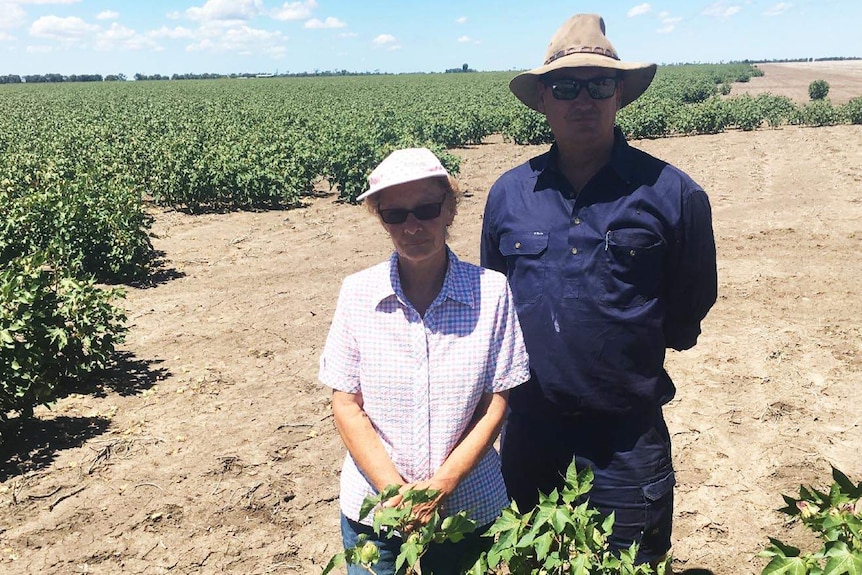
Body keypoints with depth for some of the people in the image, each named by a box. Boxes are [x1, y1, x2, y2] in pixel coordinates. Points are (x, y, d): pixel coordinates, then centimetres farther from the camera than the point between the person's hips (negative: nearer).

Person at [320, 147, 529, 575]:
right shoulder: (357, 293, -8)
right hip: (375, 504, 1)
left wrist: (439, 487, -14)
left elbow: (494, 408, -7)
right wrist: (395, 491, -13)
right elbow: (346, 407, -5)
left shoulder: (491, 292, -11)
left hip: (468, 503, 0)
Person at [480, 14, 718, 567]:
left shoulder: (673, 194, -9)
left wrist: (628, 346, 3)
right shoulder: (508, 194, 0)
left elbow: (687, 312, 1)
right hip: (530, 432, 3)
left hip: (628, 439, -3)